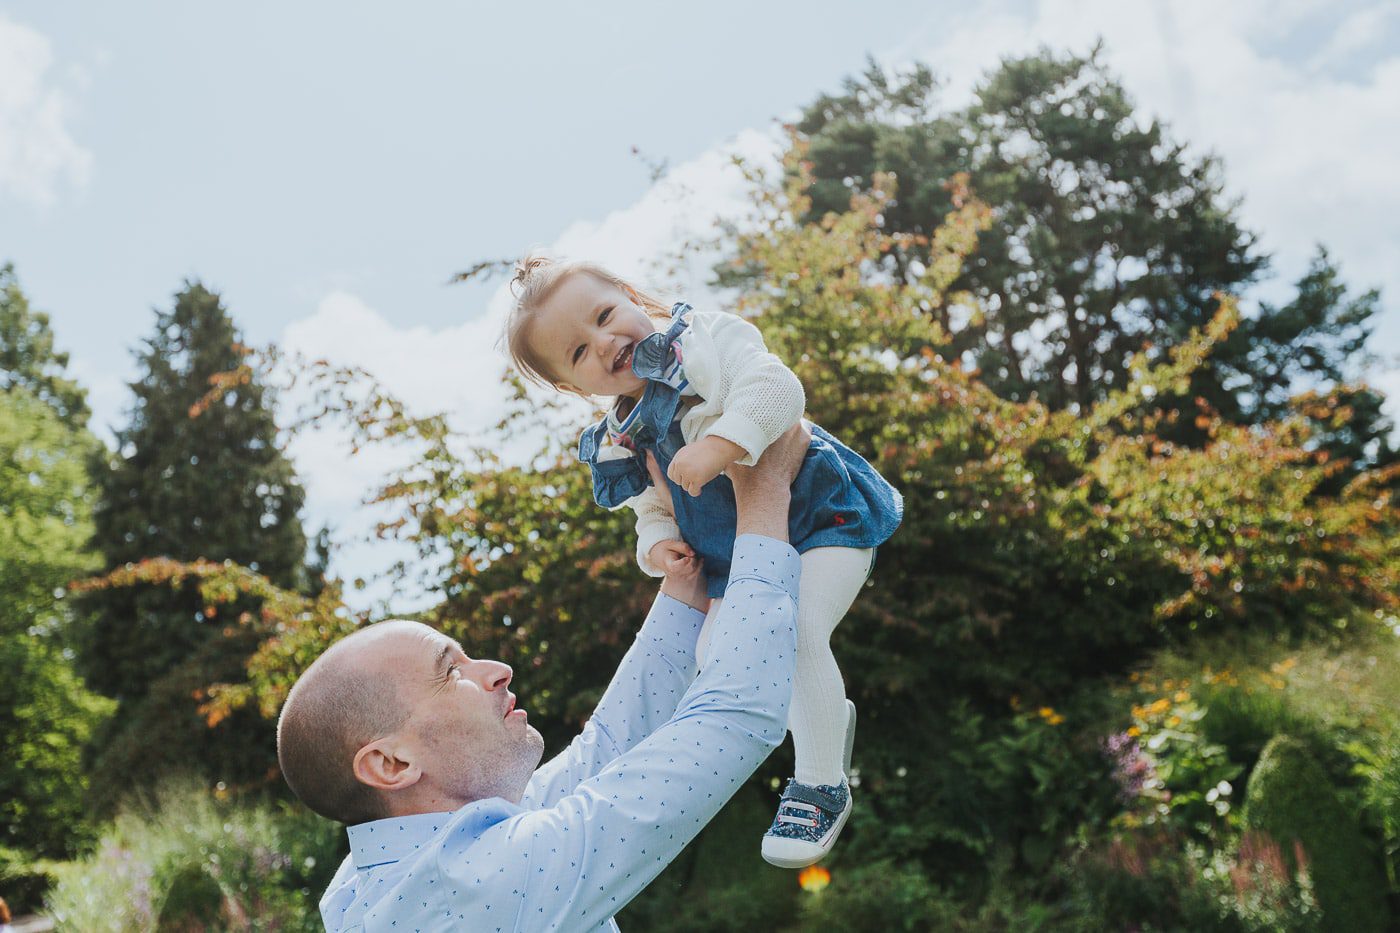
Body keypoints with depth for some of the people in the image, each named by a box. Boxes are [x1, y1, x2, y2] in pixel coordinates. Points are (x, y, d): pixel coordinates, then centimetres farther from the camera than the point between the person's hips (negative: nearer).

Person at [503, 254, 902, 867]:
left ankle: (822, 786, -5)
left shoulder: (706, 343, -17)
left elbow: (775, 389, -32)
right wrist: (656, 543, -8)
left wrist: (717, 446, -43)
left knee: (798, 633, -25)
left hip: (820, 515, -8)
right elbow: (655, 505, 14)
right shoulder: (624, 441, 4)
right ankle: (830, 713, 28)